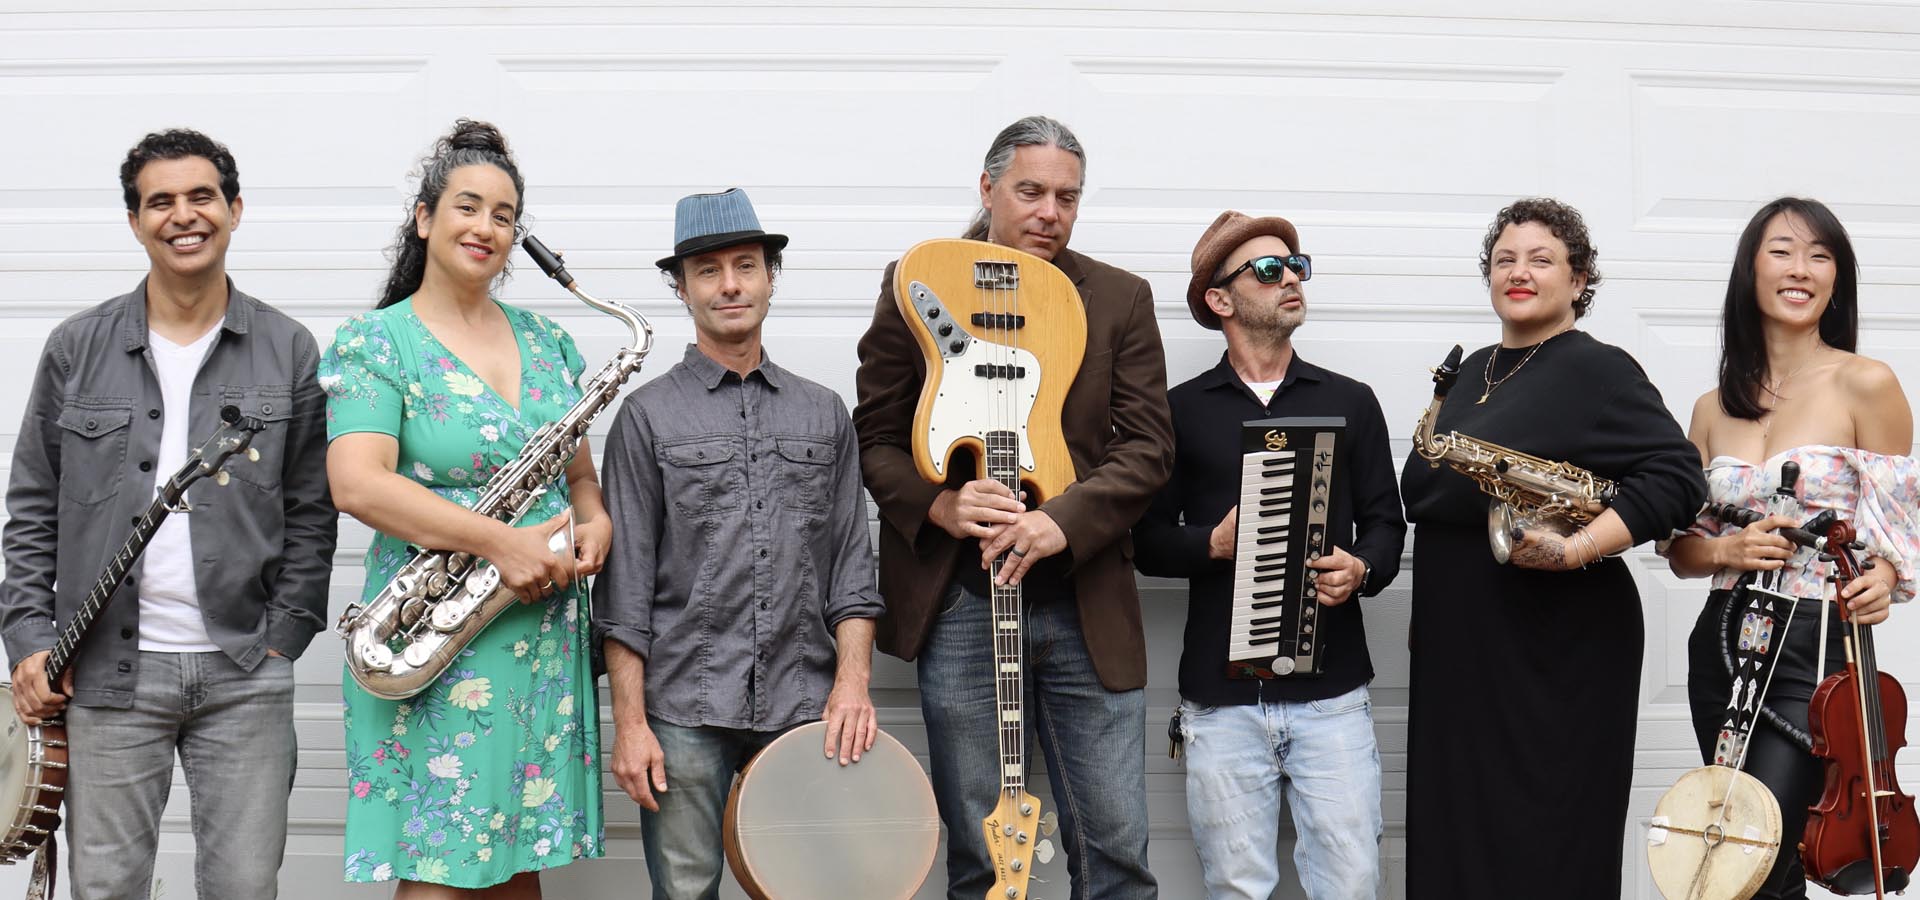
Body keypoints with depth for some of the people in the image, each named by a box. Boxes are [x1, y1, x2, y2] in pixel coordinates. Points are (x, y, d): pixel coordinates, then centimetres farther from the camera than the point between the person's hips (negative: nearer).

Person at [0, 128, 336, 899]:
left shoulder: (289, 351, 4)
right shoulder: (77, 349, 5)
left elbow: (311, 511, 6)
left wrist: (285, 634, -3)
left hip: (245, 673, 0)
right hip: (107, 673, 0)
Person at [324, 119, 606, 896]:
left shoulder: (547, 342, 15)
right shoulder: (374, 343, -3)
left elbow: (580, 472, 21)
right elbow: (357, 485, -17)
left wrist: (596, 523, -3)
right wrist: (501, 542, -23)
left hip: (548, 638, 6)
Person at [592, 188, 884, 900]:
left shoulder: (823, 413, 12)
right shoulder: (648, 415, 3)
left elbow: (851, 564, 11)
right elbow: (624, 582, 0)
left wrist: (853, 680, -2)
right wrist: (630, 724, -6)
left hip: (806, 708, 2)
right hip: (685, 712, -2)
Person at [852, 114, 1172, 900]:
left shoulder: (1121, 299, 7)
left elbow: (1149, 444, 0)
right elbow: (875, 437, 5)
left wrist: (1065, 520, -17)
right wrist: (938, 505, -15)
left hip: (1087, 605, 1)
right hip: (957, 604, -1)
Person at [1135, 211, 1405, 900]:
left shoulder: (1351, 402, 13)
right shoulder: (1181, 410, 8)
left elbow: (1384, 523, 11)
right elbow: (1147, 540, 7)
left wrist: (1360, 570, -10)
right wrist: (1213, 544, -12)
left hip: (1332, 688, 1)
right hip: (1221, 694, -1)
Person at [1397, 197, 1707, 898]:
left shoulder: (1596, 370, -8)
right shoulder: (1475, 371, 15)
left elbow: (1677, 477, -19)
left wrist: (1576, 550, -26)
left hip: (1554, 661, -7)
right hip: (1456, 654, 8)